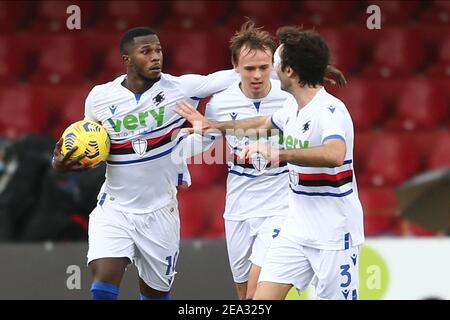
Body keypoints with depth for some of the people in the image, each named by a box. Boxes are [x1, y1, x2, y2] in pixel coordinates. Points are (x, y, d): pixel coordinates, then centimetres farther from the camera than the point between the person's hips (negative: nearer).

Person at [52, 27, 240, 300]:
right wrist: (61, 163, -7)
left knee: (157, 293, 13)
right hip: (114, 208, 0)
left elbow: (236, 77, -13)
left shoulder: (180, 88, -10)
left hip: (160, 213, 0)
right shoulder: (99, 98, -4)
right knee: (104, 287, -18)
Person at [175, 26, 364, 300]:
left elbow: (334, 154, -41)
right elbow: (265, 123, 32)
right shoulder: (292, 106, 8)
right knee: (262, 297, -1)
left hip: (334, 235, -8)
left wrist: (278, 153, -42)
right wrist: (212, 124, 39)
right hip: (297, 228, 8)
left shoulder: (330, 110, -20)